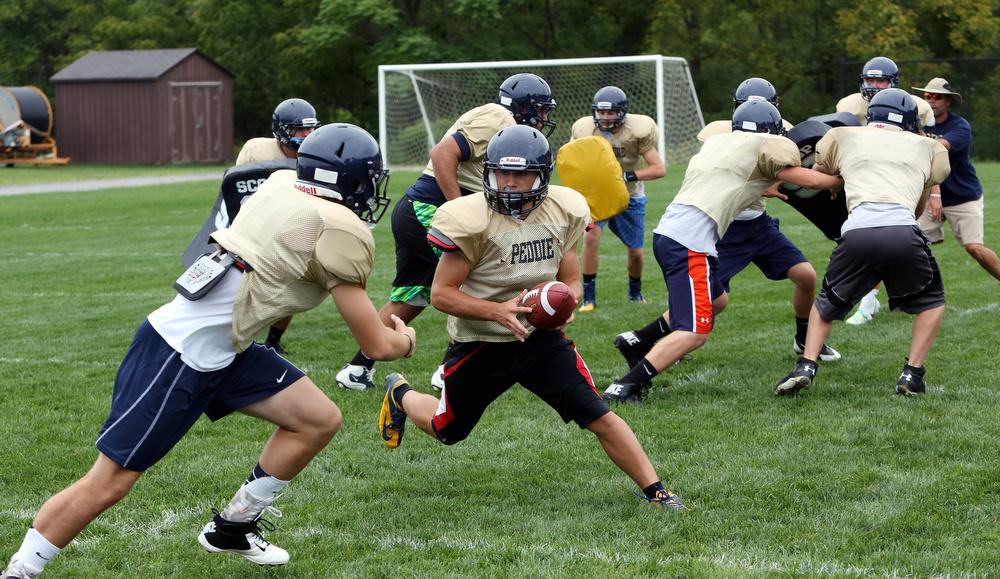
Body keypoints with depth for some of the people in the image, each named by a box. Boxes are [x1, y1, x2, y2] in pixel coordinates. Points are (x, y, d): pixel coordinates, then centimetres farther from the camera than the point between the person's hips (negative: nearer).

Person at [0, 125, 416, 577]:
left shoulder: (281, 185, 6)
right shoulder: (342, 232, -15)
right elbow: (376, 345, -6)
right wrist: (405, 340, 15)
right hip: (180, 353, -9)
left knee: (319, 420, 10)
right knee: (108, 482, -4)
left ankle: (233, 527, 22)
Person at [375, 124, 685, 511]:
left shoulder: (563, 213, -6)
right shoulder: (471, 221, -22)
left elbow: (572, 283, 6)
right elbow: (441, 293, -18)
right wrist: (498, 311, -32)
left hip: (541, 337, 3)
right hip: (480, 344, -3)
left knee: (599, 416, -12)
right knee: (447, 431, 18)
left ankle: (654, 490, -3)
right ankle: (400, 395, 50)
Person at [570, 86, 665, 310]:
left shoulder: (638, 130, -24)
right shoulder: (583, 129, -18)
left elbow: (659, 169, -25)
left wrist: (627, 176, -35)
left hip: (628, 195, 0)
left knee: (635, 251, 8)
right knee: (591, 236, -24)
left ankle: (635, 291, 40)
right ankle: (589, 297, -15)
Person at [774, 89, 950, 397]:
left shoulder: (843, 137, 26)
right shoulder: (927, 148, 28)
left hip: (858, 230, 1)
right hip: (904, 232, -1)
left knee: (827, 303, 25)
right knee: (931, 301, 26)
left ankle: (806, 366, 7)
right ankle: (912, 374, 14)